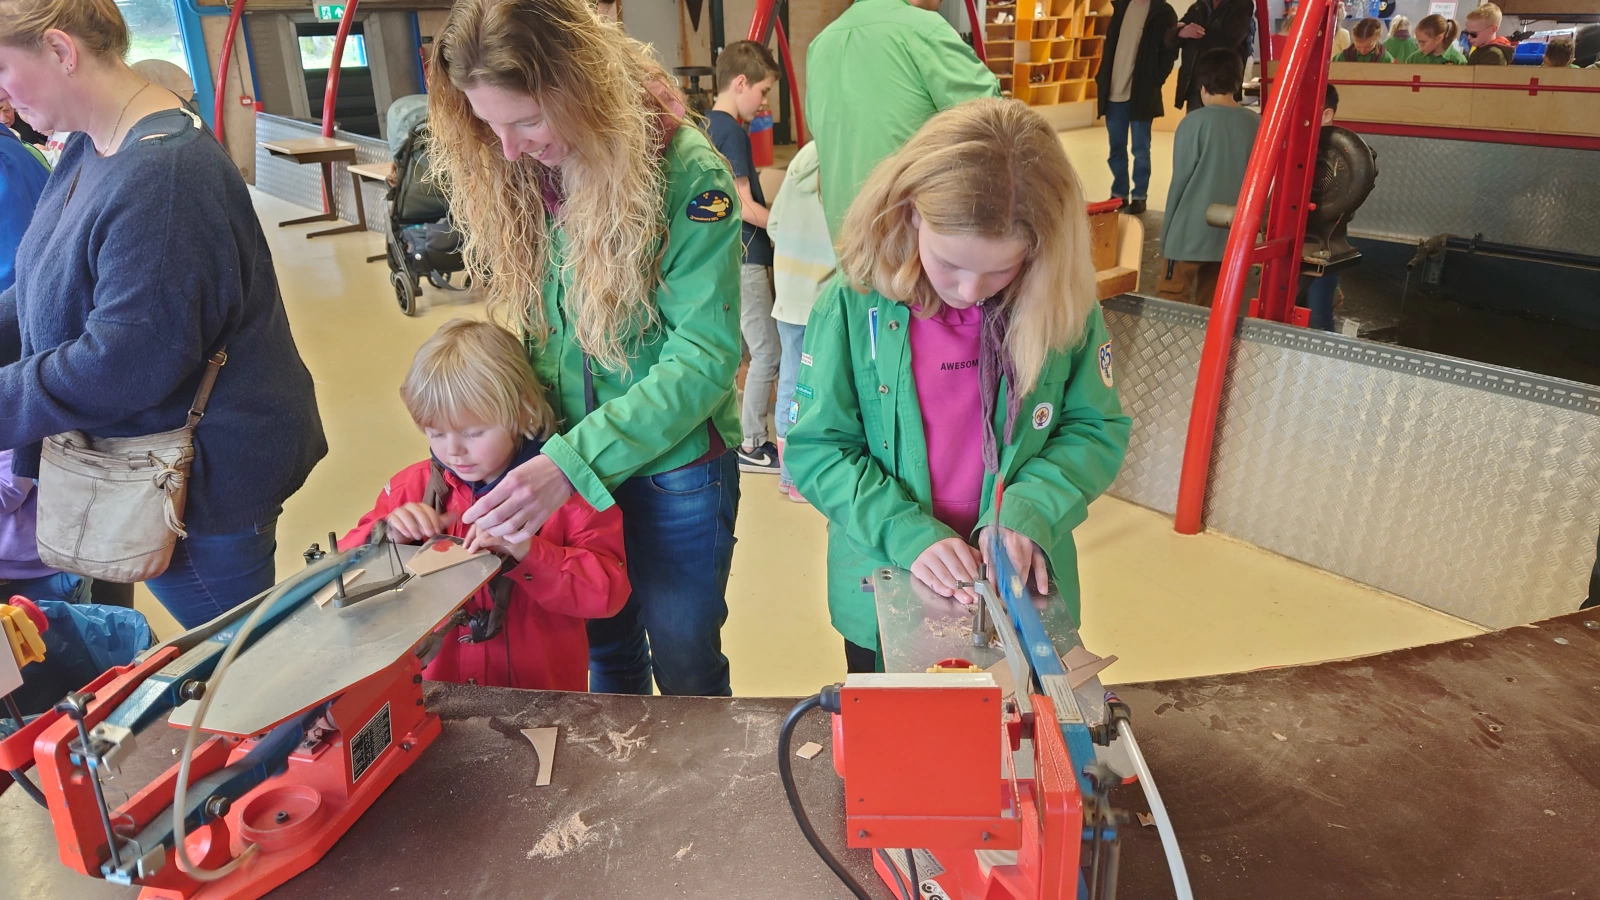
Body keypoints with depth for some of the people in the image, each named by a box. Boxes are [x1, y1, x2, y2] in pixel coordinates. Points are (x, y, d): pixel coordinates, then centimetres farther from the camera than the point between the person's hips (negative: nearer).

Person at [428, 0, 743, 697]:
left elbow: (703, 359, -22)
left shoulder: (687, 175, -21)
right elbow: (524, 324, 4)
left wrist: (571, 463, -29)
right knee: (605, 651, 21)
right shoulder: (509, 174, -4)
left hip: (674, 465, -4)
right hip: (560, 463, 5)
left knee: (684, 664, 13)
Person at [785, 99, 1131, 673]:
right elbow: (814, 447, -12)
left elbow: (1097, 430, -4)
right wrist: (906, 532, -23)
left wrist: (1028, 514, -21)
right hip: (882, 602, 0)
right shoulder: (853, 304, -17)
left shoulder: (1066, 306, -13)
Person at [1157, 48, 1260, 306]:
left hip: (1190, 233, -5)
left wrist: (1166, 231, 1)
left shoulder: (1195, 122, -10)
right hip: (1232, 235, 5)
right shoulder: (1256, 124, 3)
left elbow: (1180, 180, -8)